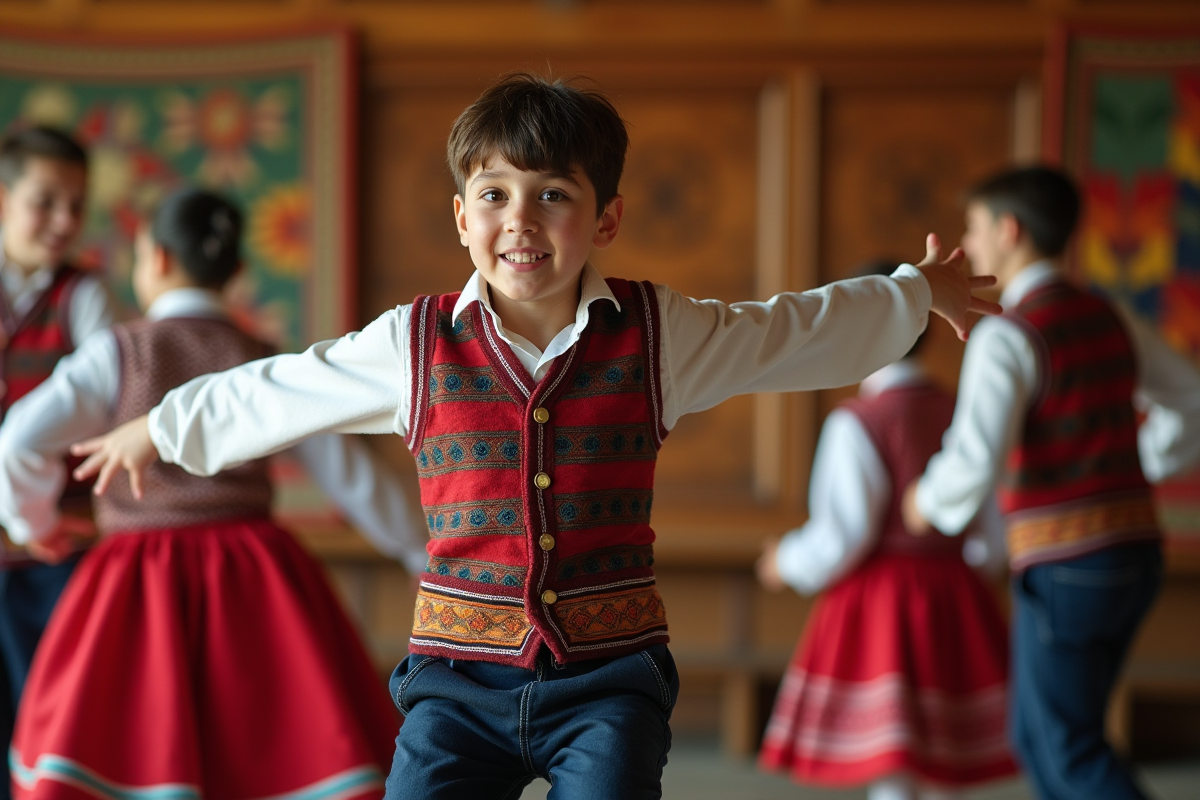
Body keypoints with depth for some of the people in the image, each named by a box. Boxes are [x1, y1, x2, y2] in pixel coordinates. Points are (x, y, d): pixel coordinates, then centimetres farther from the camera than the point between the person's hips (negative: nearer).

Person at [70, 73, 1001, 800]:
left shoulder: (660, 334, 1)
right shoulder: (417, 344, 1)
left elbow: (806, 329, 15)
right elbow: (276, 391, 15)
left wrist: (921, 293, 28)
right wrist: (159, 430, 28)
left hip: (609, 673, 0)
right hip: (460, 671, 1)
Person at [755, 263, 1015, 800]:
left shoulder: (857, 422, -12)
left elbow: (842, 535, -15)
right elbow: (996, 533, 9)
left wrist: (787, 565, 3)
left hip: (880, 612, -6)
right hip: (955, 601, 6)